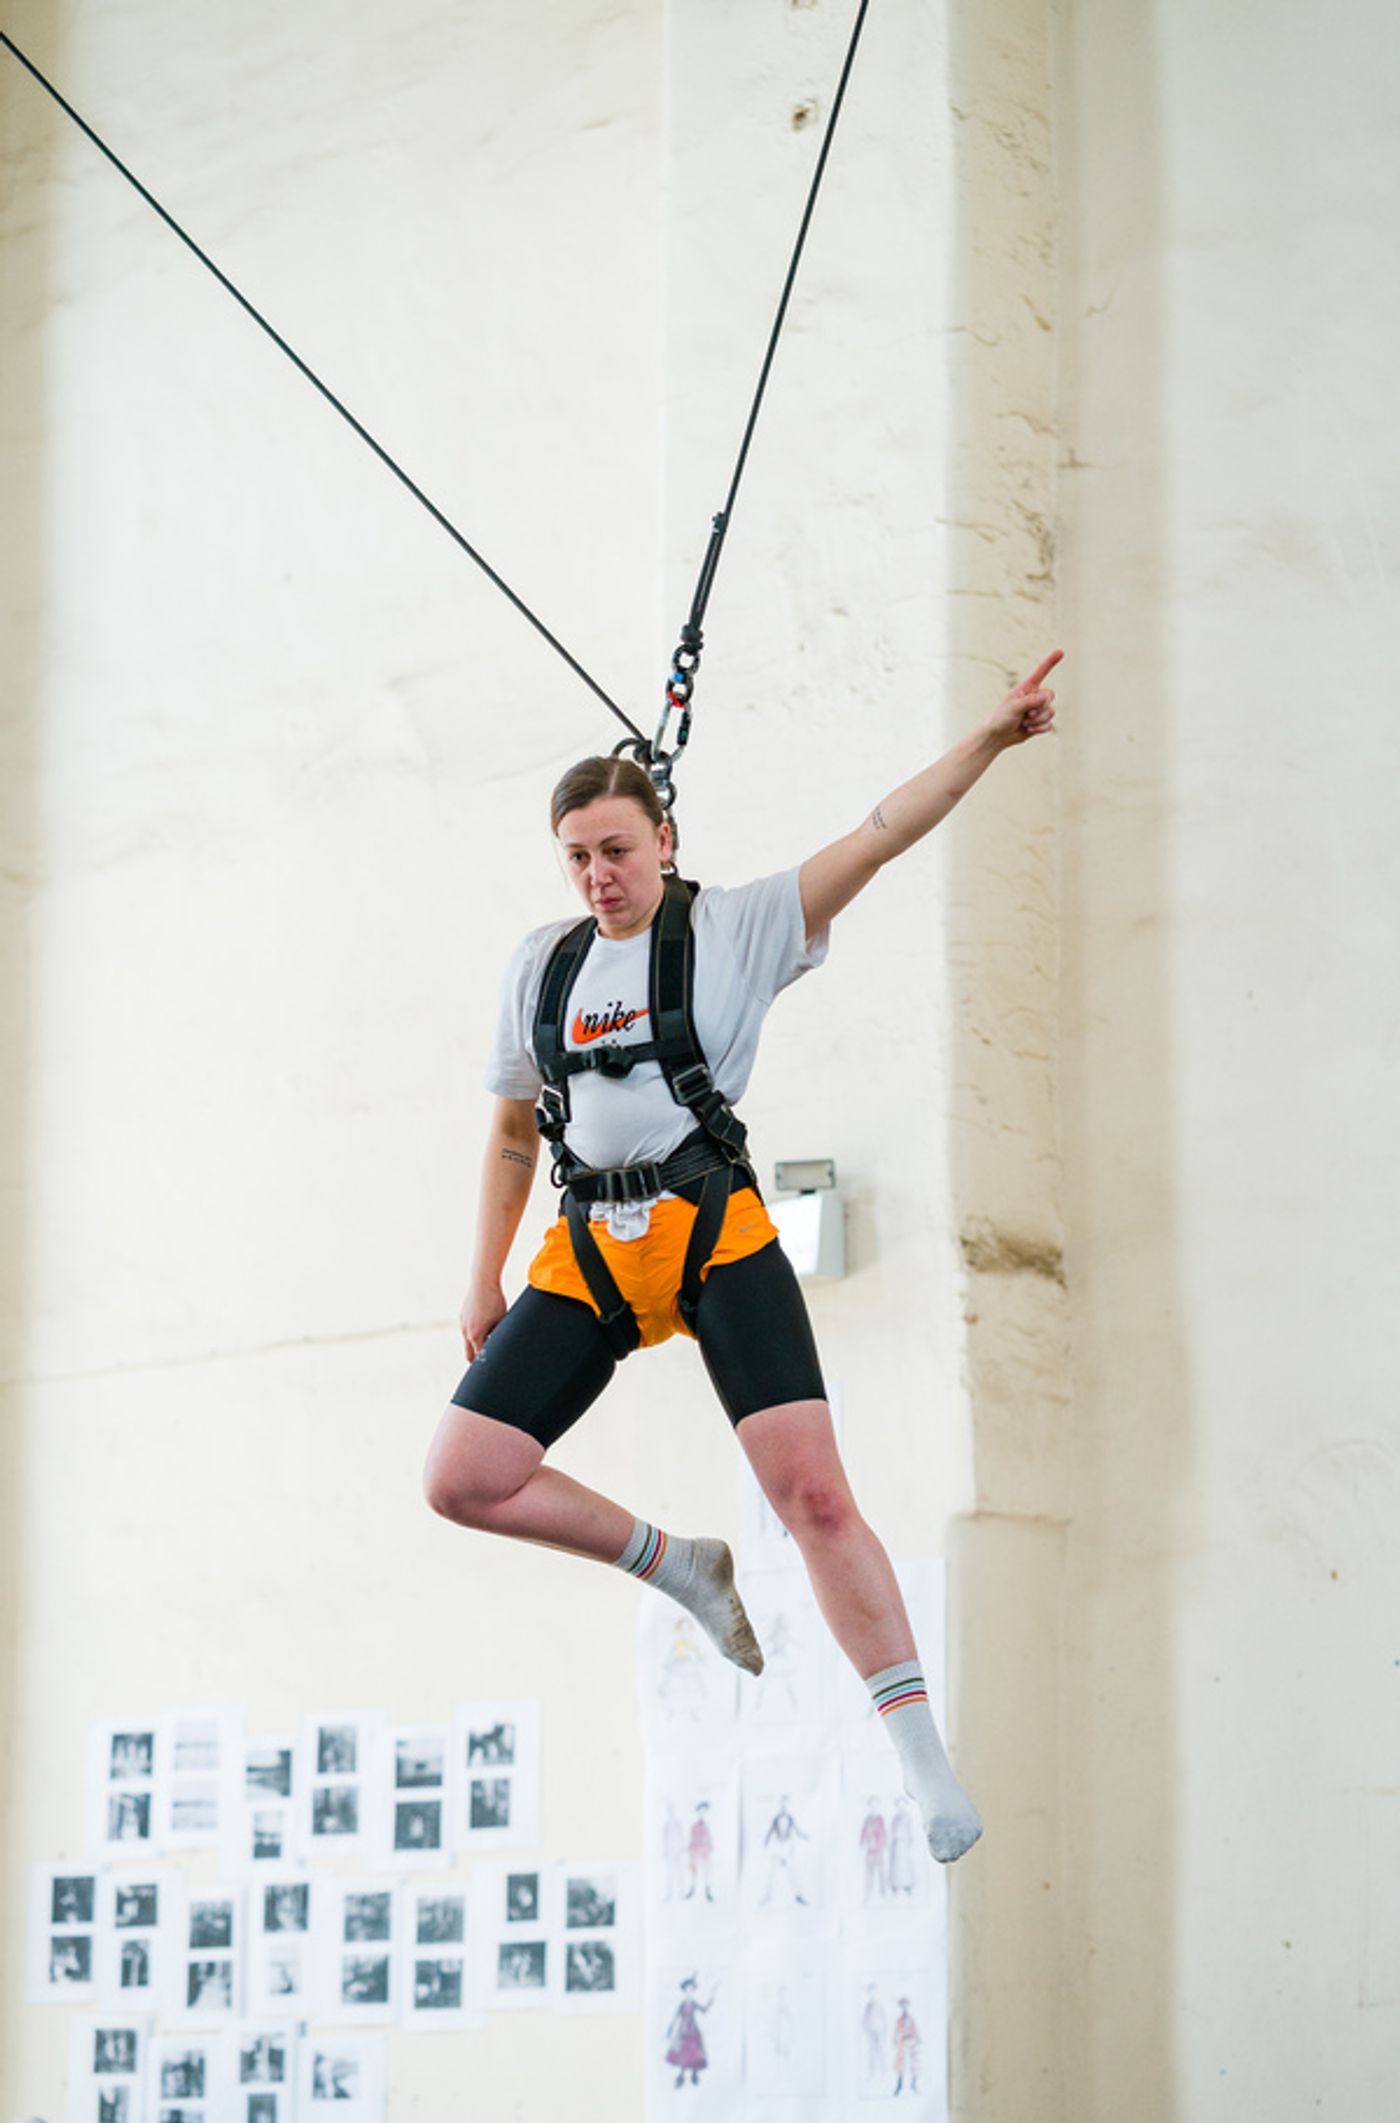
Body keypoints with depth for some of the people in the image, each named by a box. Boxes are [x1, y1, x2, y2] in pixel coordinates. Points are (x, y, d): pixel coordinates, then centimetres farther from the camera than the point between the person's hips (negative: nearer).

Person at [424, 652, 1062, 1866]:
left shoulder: (738, 926, 2)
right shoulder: (542, 964, 14)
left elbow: (877, 837, -7)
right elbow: (513, 1132, 21)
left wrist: (992, 740, -17)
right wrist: (485, 1278, 17)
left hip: (715, 1229, -4)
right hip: (588, 1252, 4)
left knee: (813, 1492, -16)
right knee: (463, 1479, -7)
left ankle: (923, 1764, -13)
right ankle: (679, 1567, 13)